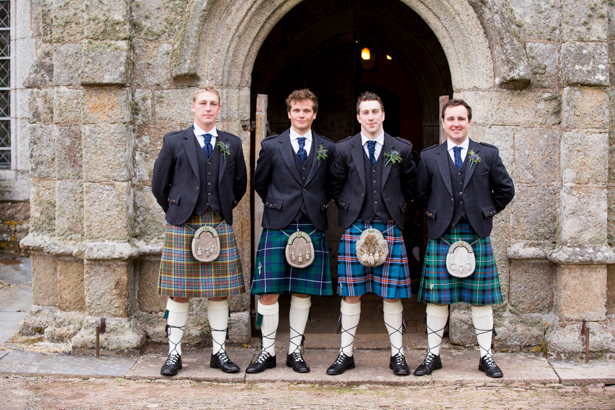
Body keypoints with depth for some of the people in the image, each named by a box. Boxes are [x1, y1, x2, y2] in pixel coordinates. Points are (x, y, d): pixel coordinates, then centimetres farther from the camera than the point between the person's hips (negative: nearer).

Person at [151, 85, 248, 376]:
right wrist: (176, 212, 8)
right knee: (178, 293, 1)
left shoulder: (232, 144, 10)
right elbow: (159, 184, 8)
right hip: (183, 225, -2)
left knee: (219, 292, 5)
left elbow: (240, 185, 18)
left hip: (219, 226, 2)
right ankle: (174, 354, 12)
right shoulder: (174, 142, 4)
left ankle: (219, 353, 15)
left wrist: (225, 209, 12)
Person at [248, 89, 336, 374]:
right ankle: (268, 352, 9)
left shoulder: (328, 149, 8)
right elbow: (259, 183, 14)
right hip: (277, 226, -1)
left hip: (312, 228, 1)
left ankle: (295, 351, 16)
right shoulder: (271, 146, 5)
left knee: (303, 293, 5)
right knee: (268, 293, -3)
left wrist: (321, 204, 8)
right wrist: (277, 206, 9)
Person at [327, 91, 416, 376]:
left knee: (392, 294, 2)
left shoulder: (402, 149, 5)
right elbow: (336, 187, 14)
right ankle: (346, 353, 13)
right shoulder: (344, 149, 5)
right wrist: (347, 210, 7)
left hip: (389, 228, 0)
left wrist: (399, 209, 9)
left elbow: (410, 186, 16)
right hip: (354, 229, 0)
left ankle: (397, 354, 13)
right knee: (350, 293, 3)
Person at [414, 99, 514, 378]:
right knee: (436, 299, 3)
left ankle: (486, 356, 17)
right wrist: (437, 214, 8)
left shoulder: (488, 155, 5)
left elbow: (505, 190, 12)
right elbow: (421, 194, 14)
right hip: (441, 237, 0)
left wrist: (486, 212, 8)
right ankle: (433, 355, 15)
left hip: (476, 237, 0)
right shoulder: (429, 157, 5)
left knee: (481, 300, 5)